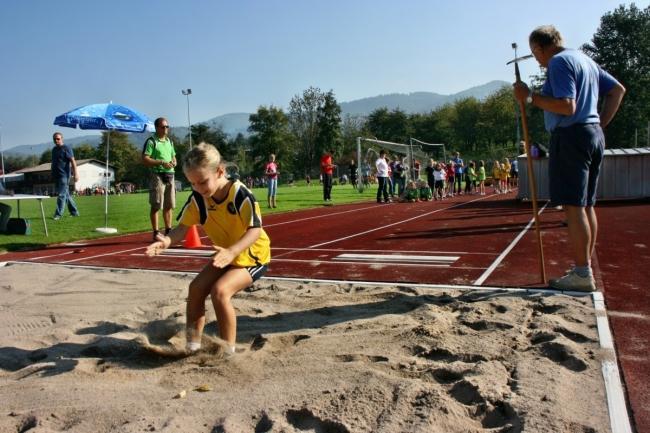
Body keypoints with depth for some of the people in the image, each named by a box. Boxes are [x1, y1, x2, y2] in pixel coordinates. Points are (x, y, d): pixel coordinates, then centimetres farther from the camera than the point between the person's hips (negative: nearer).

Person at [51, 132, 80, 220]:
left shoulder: (66, 149, -7)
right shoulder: (54, 149, 17)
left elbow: (73, 161, -13)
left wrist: (75, 174, -19)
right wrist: (53, 175, 24)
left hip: (64, 175, -8)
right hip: (56, 176, 8)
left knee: (62, 195, -9)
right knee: (66, 195, 12)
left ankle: (58, 214, -8)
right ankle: (74, 212, 21)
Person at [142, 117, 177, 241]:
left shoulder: (169, 141, 18)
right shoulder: (151, 141, -5)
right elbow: (145, 159, -12)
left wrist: (174, 162, 3)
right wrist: (162, 162, -19)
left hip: (170, 175, 7)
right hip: (157, 175, -7)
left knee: (169, 206, 10)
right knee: (156, 206, -5)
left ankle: (168, 231, 19)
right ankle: (156, 233, 0)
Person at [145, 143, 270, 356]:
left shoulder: (240, 194, -29)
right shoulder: (197, 198, -11)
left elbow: (255, 229, -33)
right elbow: (183, 226, -13)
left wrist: (231, 252, -50)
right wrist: (168, 240, -36)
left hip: (252, 255, -7)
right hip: (226, 255, 7)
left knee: (220, 290, -25)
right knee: (196, 287, -6)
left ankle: (228, 350, -10)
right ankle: (193, 343, 9)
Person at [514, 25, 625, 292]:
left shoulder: (559, 62, -9)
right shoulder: (584, 60, 20)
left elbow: (567, 106, -20)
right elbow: (618, 90, 24)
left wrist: (531, 98, -13)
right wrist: (601, 124, 19)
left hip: (571, 137, -10)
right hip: (594, 136, 10)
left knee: (573, 206, -9)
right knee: (586, 205, 12)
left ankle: (582, 275, -8)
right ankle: (585, 267, 18)